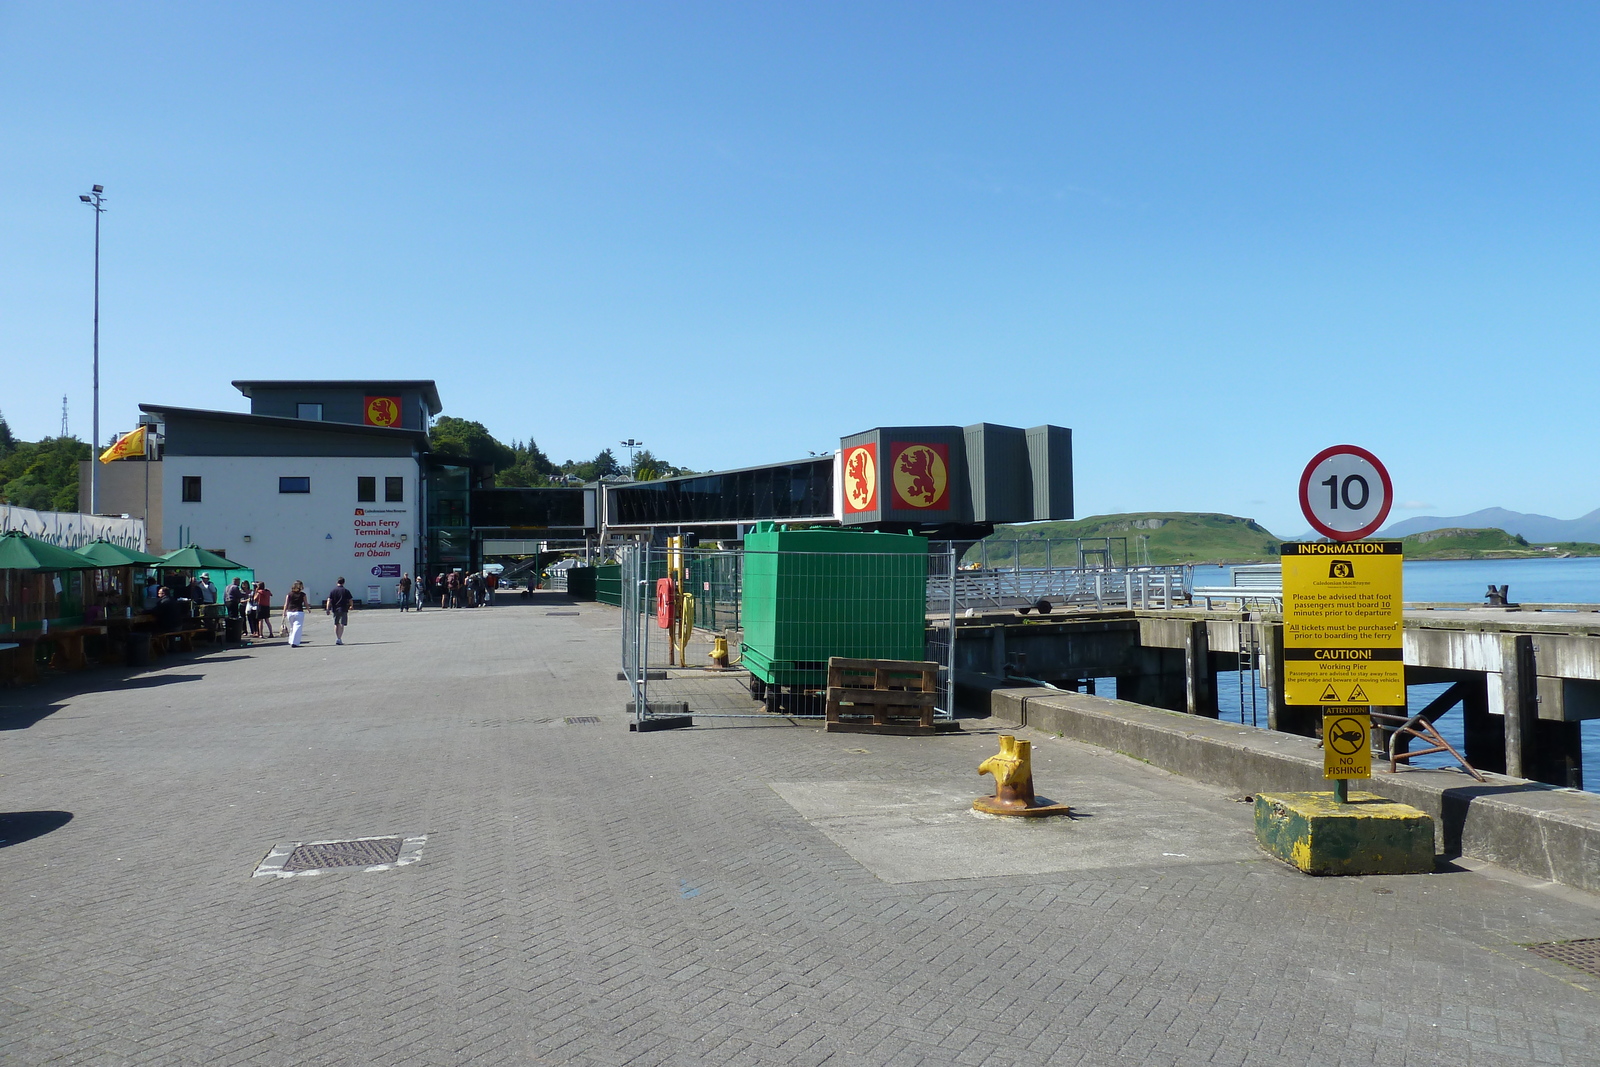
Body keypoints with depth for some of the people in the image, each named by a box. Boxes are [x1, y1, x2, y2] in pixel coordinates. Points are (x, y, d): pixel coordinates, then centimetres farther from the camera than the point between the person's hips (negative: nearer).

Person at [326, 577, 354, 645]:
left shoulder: (332, 591, 2)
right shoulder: (346, 591, -3)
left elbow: (329, 601, -5)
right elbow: (351, 600, 0)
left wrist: (328, 609, -6)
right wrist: (351, 606, 19)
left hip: (335, 610, 2)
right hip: (343, 609, -2)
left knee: (336, 624, 16)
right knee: (341, 624, -2)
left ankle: (337, 638, 19)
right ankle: (339, 639, -13)